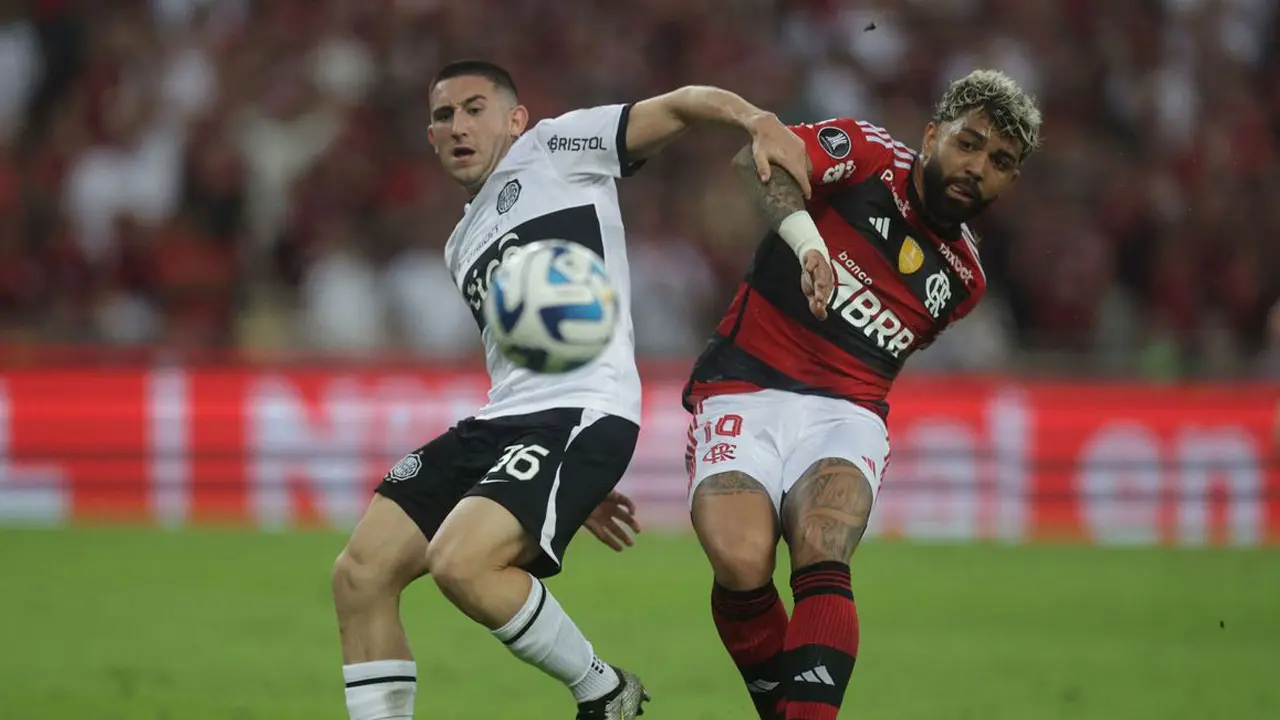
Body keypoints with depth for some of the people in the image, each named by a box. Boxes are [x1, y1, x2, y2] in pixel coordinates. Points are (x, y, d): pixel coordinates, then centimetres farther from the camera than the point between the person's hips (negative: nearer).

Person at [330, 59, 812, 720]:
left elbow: (679, 106, -7)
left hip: (581, 414, -8)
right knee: (359, 574, -4)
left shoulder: (553, 149, 5)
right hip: (500, 420, 8)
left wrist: (755, 118, -28)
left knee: (461, 562, -29)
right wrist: (574, 485, 30)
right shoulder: (462, 245, 27)